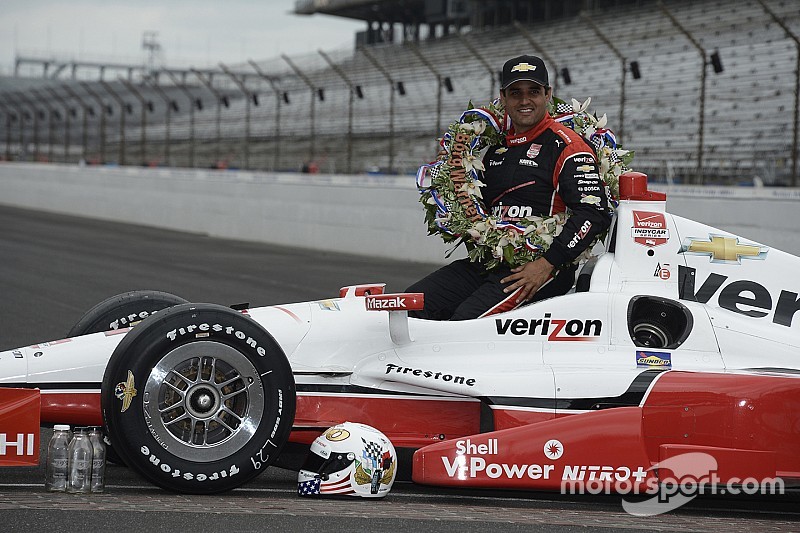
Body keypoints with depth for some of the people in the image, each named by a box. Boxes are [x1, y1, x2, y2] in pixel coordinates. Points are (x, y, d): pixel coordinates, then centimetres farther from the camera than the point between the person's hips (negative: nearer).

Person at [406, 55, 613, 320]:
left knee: (468, 318, -30)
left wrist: (548, 264, -19)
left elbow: (594, 212, -15)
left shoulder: (566, 146, -5)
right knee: (414, 302, -10)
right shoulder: (496, 147, 19)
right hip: (488, 263, 8)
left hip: (540, 268, -8)